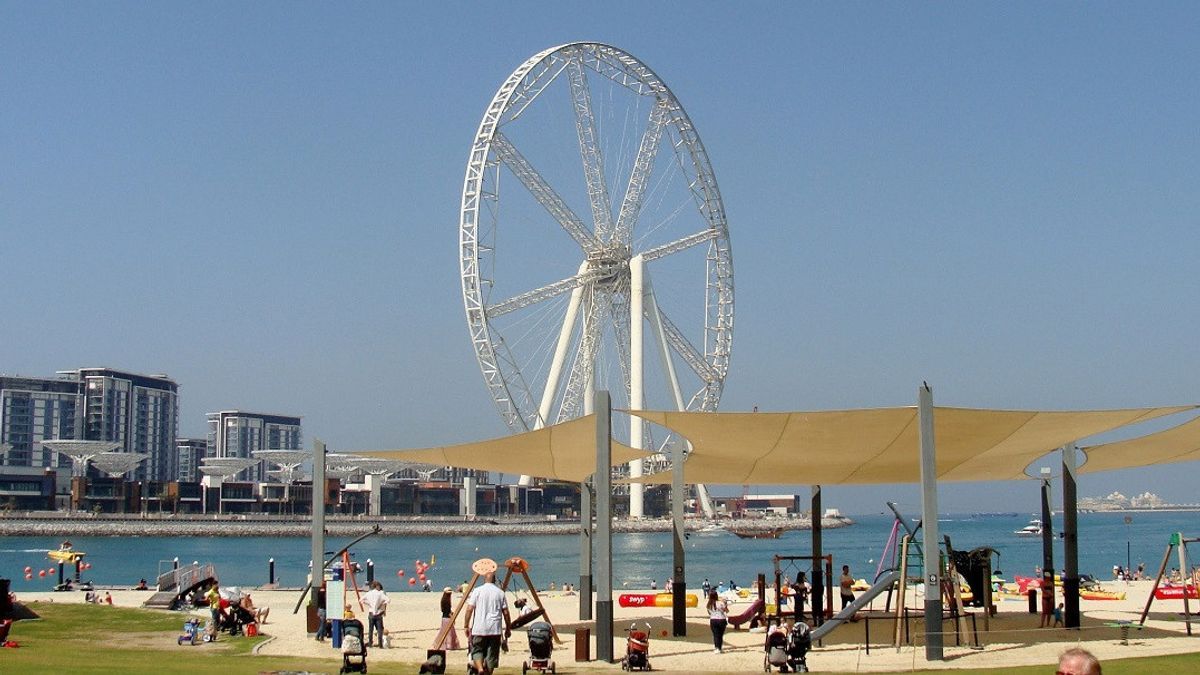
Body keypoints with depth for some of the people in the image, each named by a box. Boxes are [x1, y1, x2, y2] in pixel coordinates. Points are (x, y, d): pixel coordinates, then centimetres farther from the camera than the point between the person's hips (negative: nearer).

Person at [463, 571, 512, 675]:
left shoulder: (477, 591, 2)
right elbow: (505, 613, 5)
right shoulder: (500, 593, 6)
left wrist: (466, 626, 2)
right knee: (491, 654, 8)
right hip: (495, 629, 1)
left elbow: (469, 609, -4)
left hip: (479, 628, -1)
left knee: (477, 650, 9)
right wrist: (508, 628, 13)